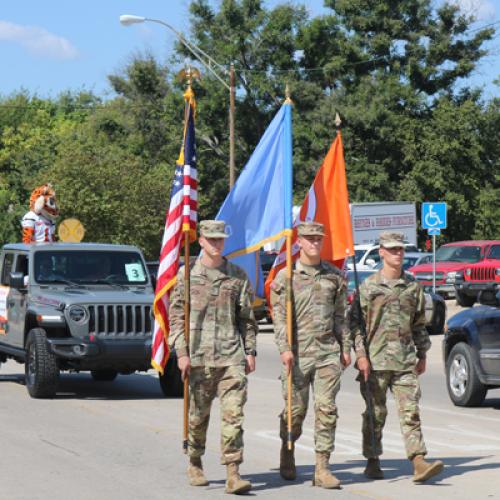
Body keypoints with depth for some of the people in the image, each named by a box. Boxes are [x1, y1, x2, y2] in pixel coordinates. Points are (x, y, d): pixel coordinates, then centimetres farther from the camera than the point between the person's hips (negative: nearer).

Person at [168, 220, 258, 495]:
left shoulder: (238, 276, 9)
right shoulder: (187, 275, 4)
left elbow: (247, 318, 13)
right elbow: (176, 317, 2)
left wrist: (250, 351, 9)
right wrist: (181, 352, -7)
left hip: (231, 357, 1)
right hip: (198, 357, -1)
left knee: (233, 413, -9)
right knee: (198, 415, 9)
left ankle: (233, 474, -11)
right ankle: (195, 465, 29)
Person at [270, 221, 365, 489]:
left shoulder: (334, 275, 12)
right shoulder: (285, 277, 1)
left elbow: (340, 315, 16)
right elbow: (279, 316, -4)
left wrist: (345, 347, 11)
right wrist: (285, 349, -14)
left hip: (328, 352, 2)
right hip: (297, 353, -2)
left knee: (327, 409, -5)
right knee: (295, 409, 4)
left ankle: (322, 468, -3)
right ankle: (287, 453, 30)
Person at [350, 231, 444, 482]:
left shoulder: (413, 286, 11)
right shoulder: (368, 286, 0)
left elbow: (419, 324, 18)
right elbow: (356, 322, -3)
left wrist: (422, 355, 16)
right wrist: (361, 355, -11)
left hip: (405, 361, 3)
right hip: (376, 360, -3)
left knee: (410, 410, -6)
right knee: (375, 414, 5)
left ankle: (419, 462, -12)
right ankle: (372, 462, 16)